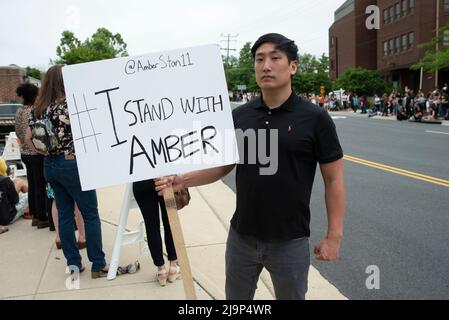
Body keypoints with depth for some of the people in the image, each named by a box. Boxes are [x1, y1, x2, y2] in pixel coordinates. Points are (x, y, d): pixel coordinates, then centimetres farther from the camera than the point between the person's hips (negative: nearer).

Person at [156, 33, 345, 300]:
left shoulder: (315, 118, -11)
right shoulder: (239, 116, 0)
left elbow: (334, 179, -7)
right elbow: (223, 165, 5)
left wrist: (334, 236, -9)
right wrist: (183, 180, -11)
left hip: (290, 241, -3)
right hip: (241, 237, 4)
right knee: (236, 298, 22)